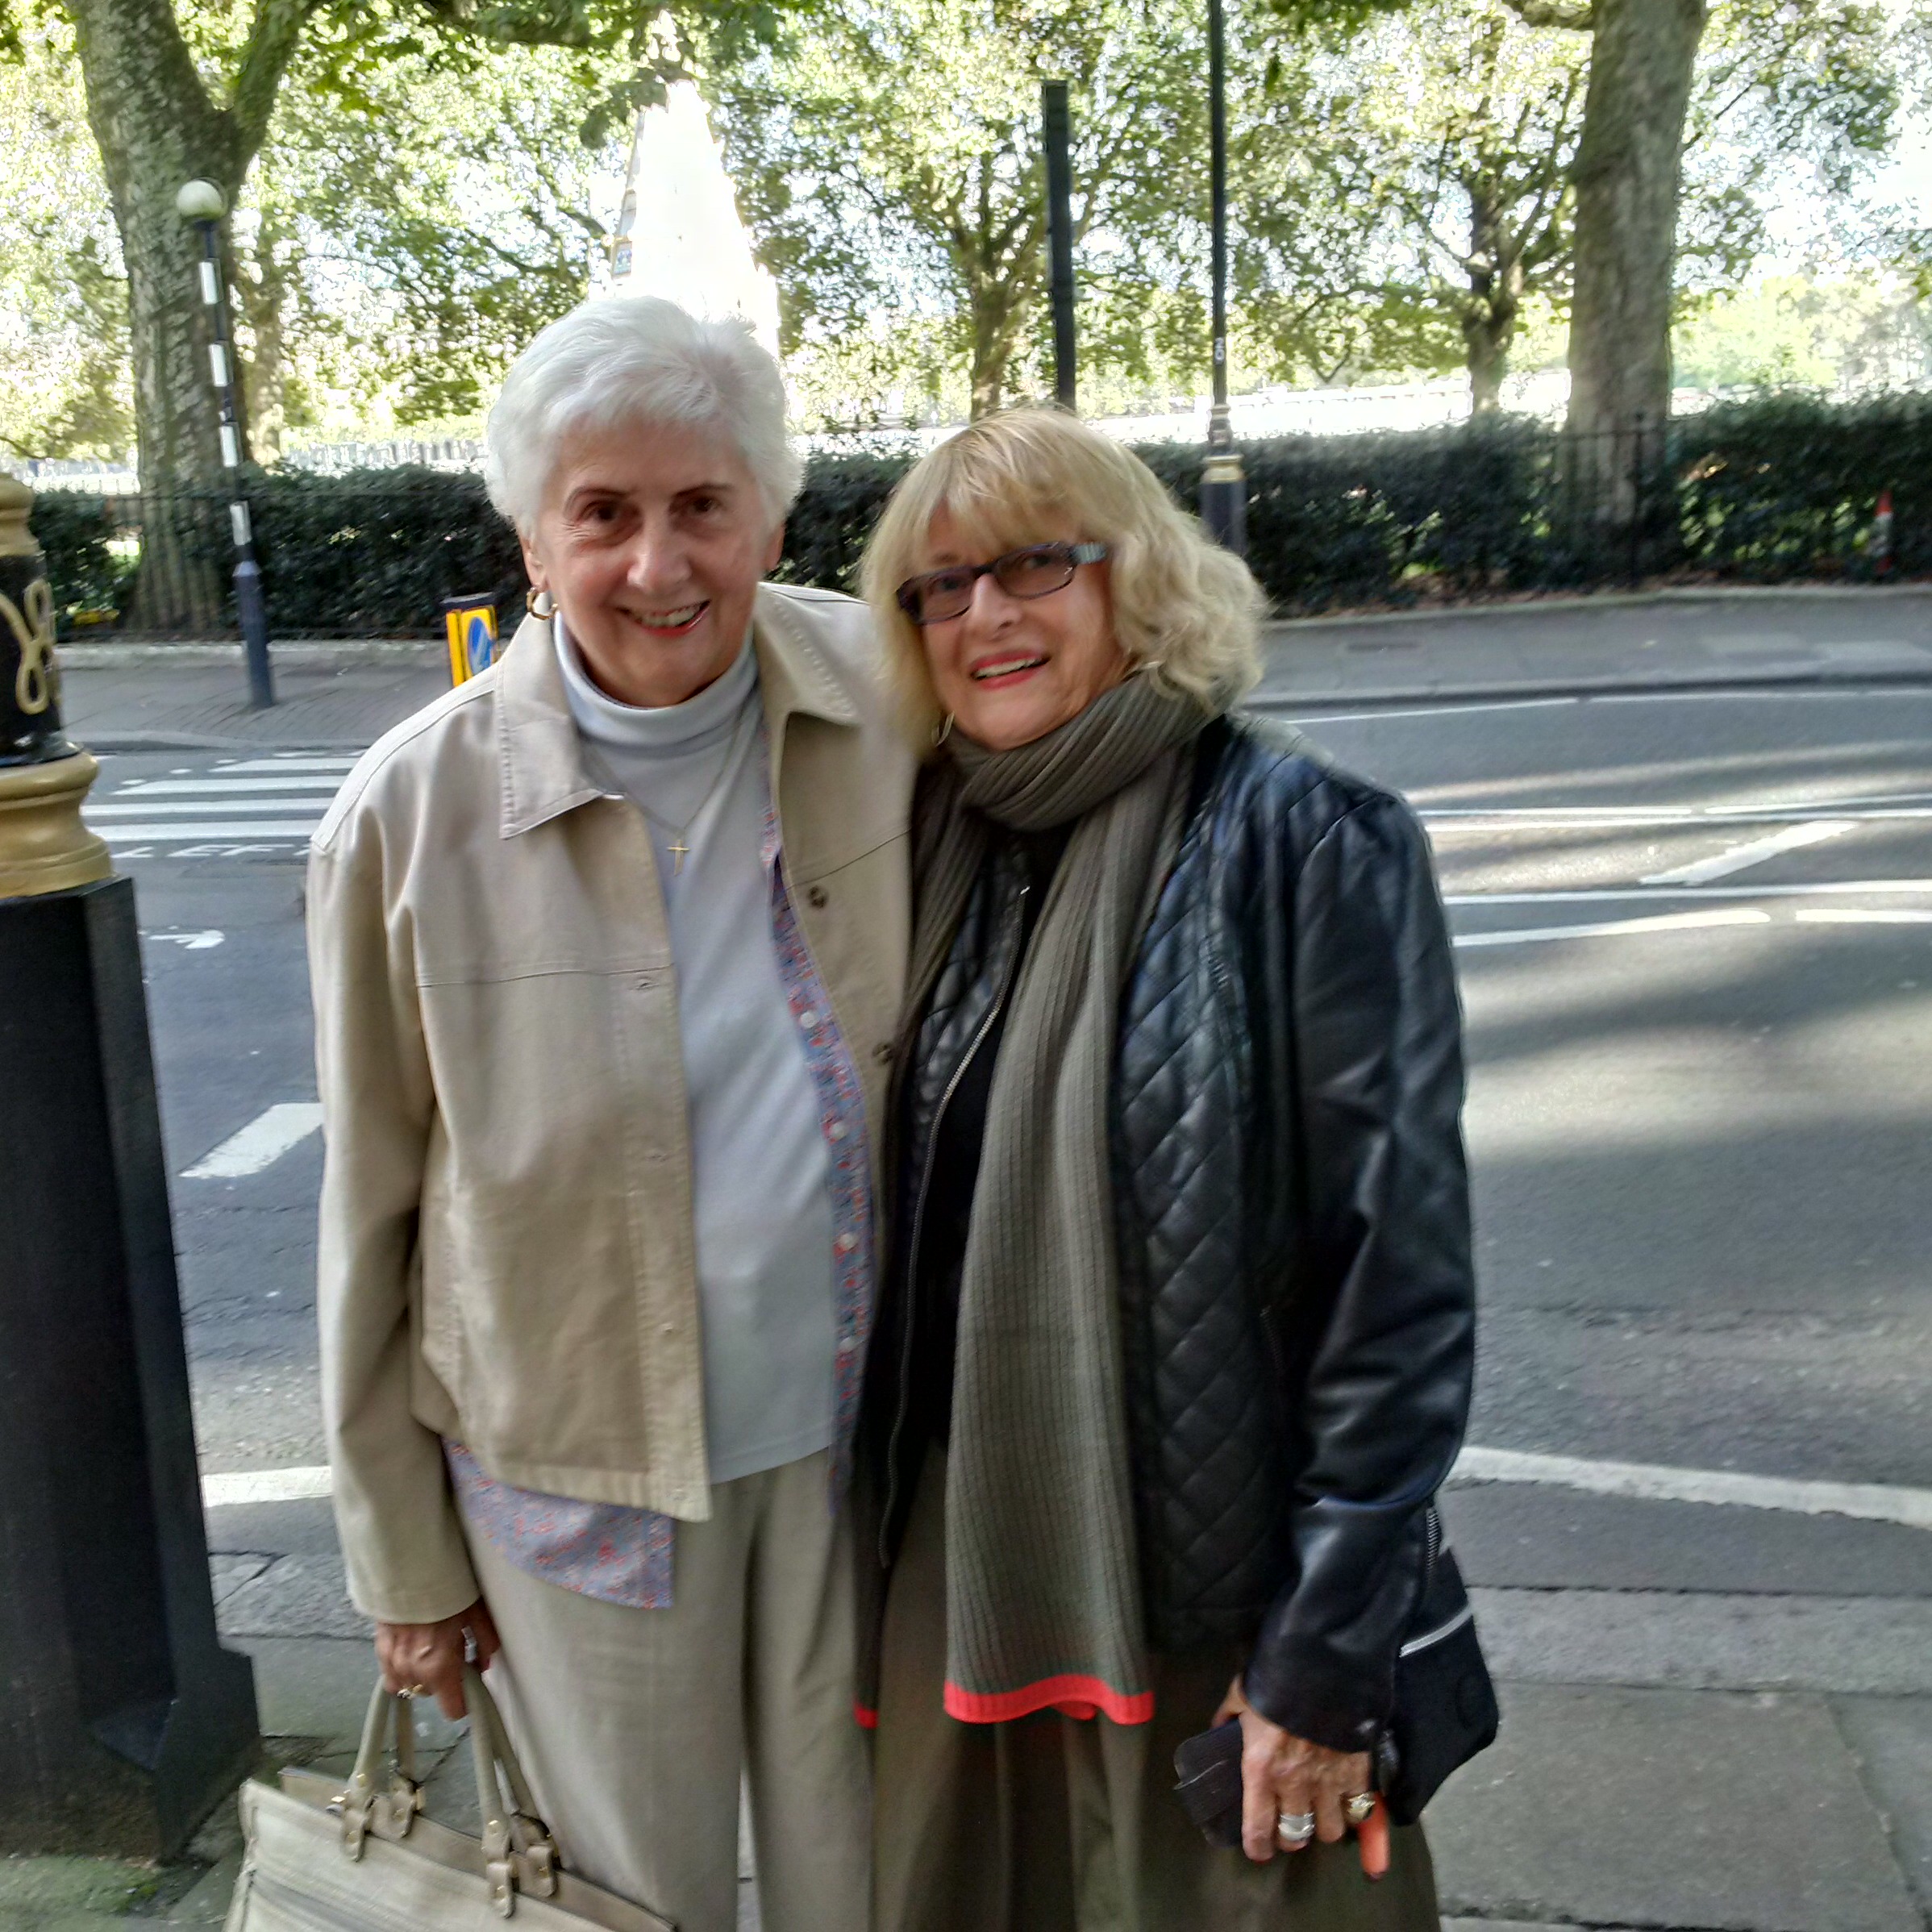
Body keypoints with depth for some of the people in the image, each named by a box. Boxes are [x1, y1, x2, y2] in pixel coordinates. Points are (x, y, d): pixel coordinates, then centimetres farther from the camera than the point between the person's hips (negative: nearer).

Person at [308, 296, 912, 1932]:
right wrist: (404, 1559, 2)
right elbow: (373, 1224, -5)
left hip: (856, 1430, 2)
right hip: (578, 1469, -1)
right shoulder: (414, 814, -14)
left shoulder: (887, 703, -9)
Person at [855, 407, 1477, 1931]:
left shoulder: (1304, 840, -14)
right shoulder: (937, 844, 2)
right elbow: (912, 1218, 10)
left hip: (1216, 1594, -5)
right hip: (962, 1563, 5)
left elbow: (1397, 1275, -15)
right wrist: (888, 1551, 11)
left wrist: (1328, 1658, -14)